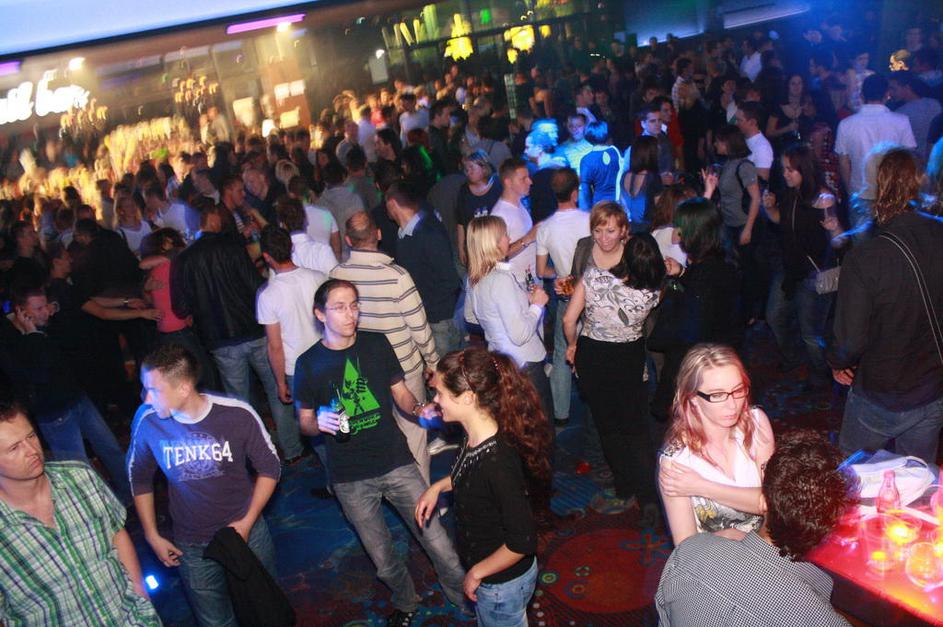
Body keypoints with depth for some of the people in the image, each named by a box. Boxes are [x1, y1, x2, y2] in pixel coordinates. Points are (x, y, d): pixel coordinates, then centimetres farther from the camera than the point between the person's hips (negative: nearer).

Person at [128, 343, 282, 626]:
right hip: (191, 548, 1)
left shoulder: (238, 414, -20)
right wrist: (152, 536, 3)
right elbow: (139, 478, 2)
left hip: (246, 530, 0)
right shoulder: (147, 420, -17)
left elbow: (269, 468, -6)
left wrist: (248, 522, -12)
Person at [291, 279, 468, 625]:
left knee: (439, 545, -2)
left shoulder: (377, 344, -2)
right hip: (351, 479, 0)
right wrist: (319, 422, -18)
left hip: (397, 463, 0)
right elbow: (304, 421, 5)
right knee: (383, 560, 14)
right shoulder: (308, 363, -5)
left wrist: (418, 409, -15)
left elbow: (400, 393, 6)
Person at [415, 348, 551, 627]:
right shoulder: (476, 436, -11)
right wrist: (438, 486, 0)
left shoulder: (497, 460, -38)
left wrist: (476, 572, -20)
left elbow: (522, 541, -32)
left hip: (502, 581, -8)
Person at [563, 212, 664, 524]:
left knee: (607, 424, 19)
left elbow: (569, 319, -16)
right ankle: (647, 496, 5)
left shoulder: (593, 275, -22)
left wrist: (572, 345, 2)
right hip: (630, 356, 1)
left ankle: (624, 484, 33)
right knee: (635, 423, 16)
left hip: (593, 356, -1)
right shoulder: (652, 290, -17)